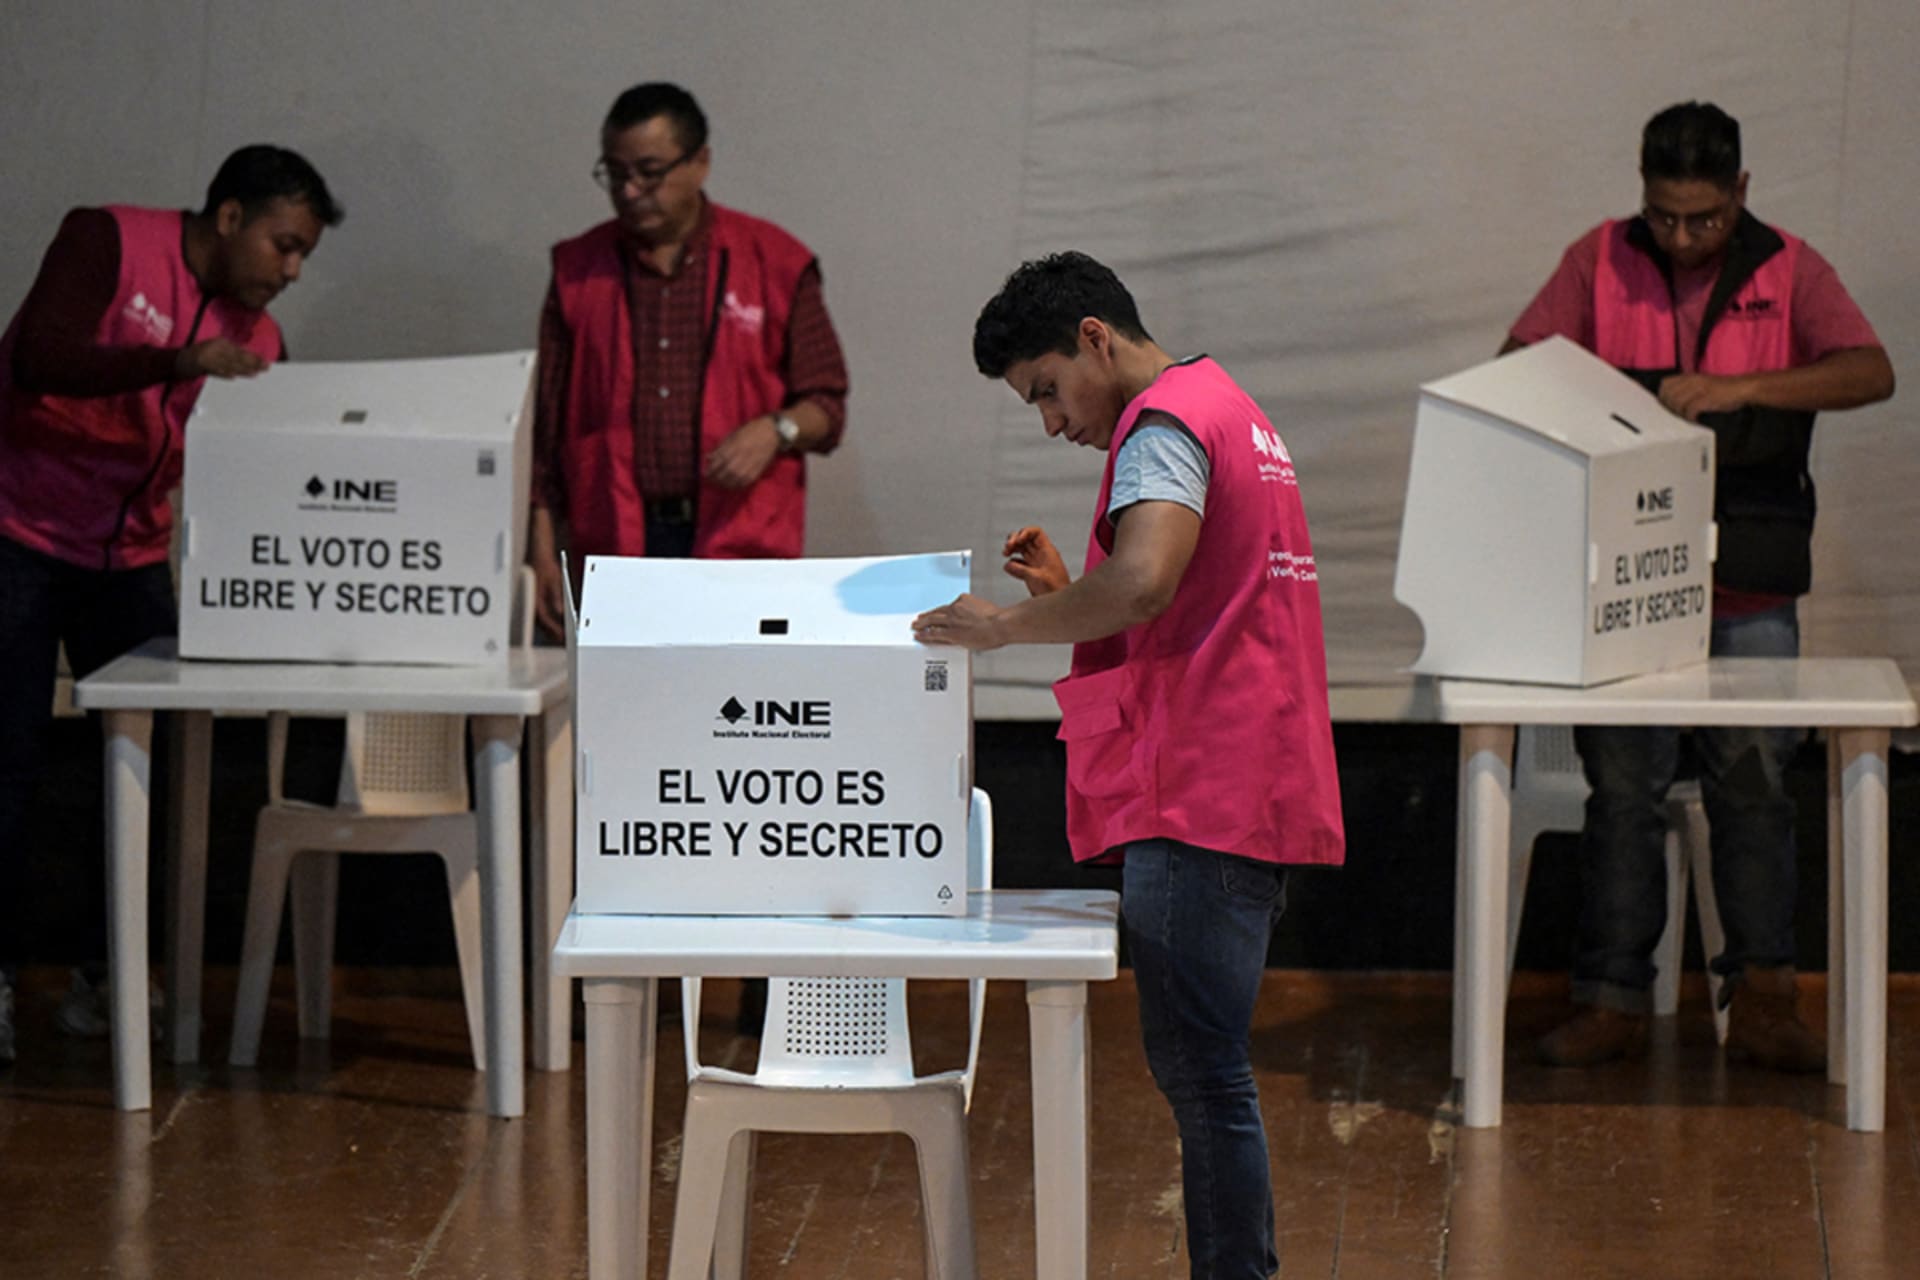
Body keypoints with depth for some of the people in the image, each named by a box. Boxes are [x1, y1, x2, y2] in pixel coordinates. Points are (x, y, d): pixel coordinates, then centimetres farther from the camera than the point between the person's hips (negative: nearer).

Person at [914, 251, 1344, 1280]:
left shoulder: (1165, 423, -9)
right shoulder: (1228, 412, 23)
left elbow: (1144, 581, -27)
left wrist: (1005, 626, -16)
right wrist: (1065, 596, 15)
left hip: (1199, 804, -11)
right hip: (1248, 801, 11)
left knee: (1201, 1073, -9)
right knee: (1198, 1072, 13)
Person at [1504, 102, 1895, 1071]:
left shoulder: (1789, 273, 1)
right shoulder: (1598, 263, 5)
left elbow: (1870, 372, -13)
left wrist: (1736, 388, -26)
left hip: (1749, 588, 0)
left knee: (1753, 784, 0)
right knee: (1622, 786, 2)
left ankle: (1760, 1000, 7)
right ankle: (1612, 1001, 7)